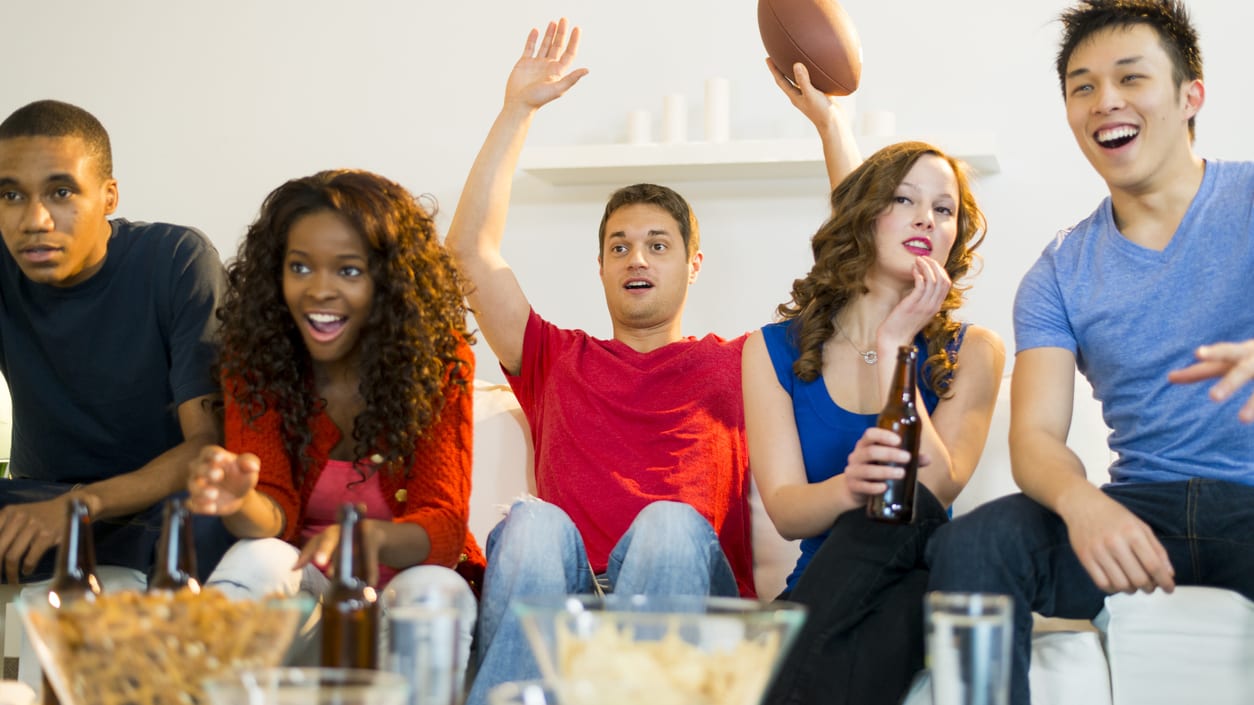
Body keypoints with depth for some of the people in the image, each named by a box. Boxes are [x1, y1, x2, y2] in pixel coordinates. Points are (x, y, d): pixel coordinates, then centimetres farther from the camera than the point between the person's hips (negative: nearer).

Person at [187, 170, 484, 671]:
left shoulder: (437, 360, -7)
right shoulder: (254, 359, -4)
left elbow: (444, 523, -13)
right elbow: (275, 514, -12)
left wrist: (370, 536, -37)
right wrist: (240, 503, -38)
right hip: (306, 582, 1)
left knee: (436, 590, -33)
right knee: (254, 559, -30)